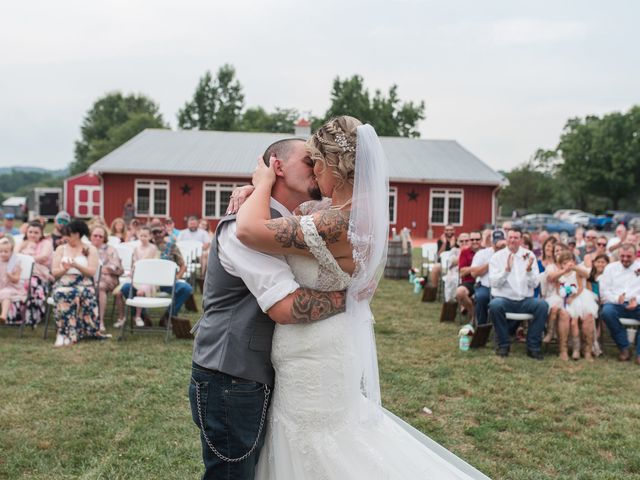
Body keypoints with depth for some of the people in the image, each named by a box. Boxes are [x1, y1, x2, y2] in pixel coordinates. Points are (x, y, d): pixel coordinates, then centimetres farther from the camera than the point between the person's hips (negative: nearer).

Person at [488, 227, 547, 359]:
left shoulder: (529, 255, 7)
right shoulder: (497, 257, 3)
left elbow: (534, 284, 0)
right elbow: (494, 283, -9)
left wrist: (529, 269, -18)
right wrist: (507, 269, -24)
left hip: (525, 300, 2)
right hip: (504, 299, -2)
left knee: (542, 305, -27)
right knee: (495, 305, -34)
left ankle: (533, 346, -13)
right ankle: (503, 344, -12)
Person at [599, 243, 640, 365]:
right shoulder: (610, 268, 16)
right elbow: (604, 291, 7)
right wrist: (616, 299, -13)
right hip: (616, 304, 1)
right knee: (606, 311, -34)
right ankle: (624, 348, -20)